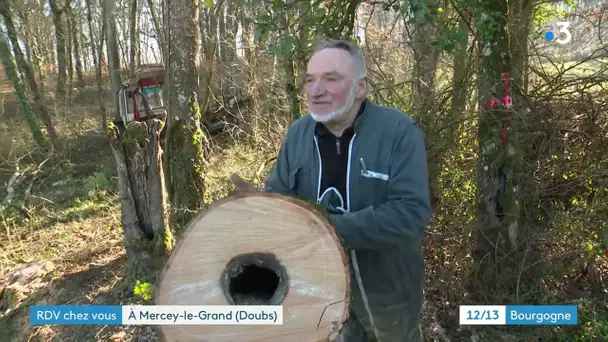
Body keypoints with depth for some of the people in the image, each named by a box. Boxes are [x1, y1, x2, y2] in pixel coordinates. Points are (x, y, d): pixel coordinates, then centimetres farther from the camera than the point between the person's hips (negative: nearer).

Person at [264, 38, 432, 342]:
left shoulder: (400, 132, -21)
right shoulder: (298, 133, -6)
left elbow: (411, 213, -29)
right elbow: (275, 195, 1)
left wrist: (332, 227, -33)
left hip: (386, 286, -3)